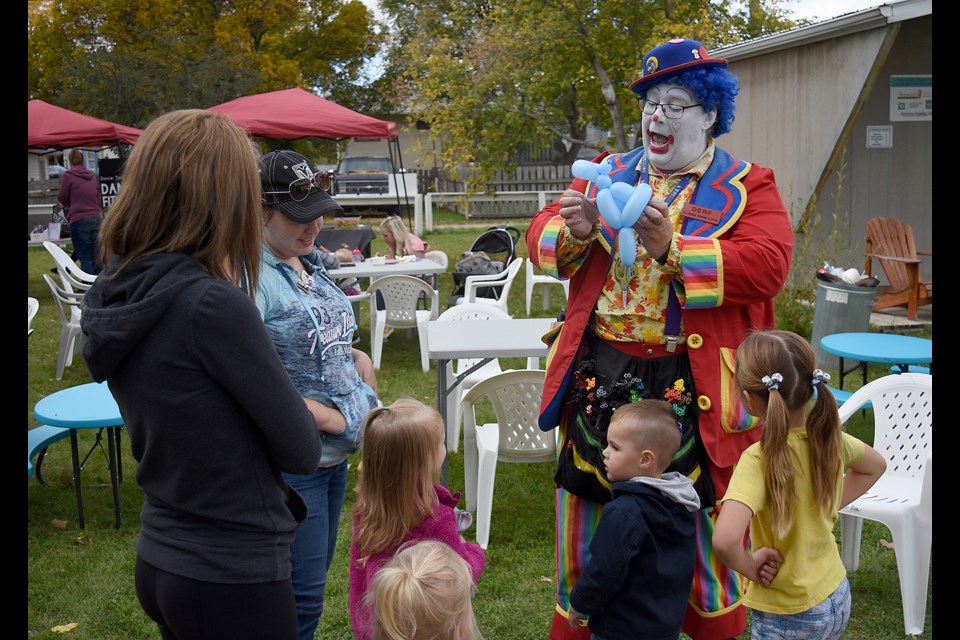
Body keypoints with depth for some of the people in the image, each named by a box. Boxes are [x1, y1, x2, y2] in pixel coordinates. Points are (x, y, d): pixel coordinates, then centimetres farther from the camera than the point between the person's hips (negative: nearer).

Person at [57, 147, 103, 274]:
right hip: (97, 219, 5)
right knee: (96, 258, 6)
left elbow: (62, 203, 1)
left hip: (79, 221, -5)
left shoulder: (68, 176, -3)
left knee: (85, 259, -3)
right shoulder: (93, 176, 13)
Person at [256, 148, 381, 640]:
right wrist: (321, 416, -20)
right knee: (302, 597, -1)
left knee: (315, 577, 20)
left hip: (336, 451, 9)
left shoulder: (308, 260, 8)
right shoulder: (252, 277, -20)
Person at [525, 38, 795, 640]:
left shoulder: (746, 187, 1)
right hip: (599, 375, 3)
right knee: (589, 520, 14)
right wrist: (574, 231, -13)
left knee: (701, 526, 8)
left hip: (691, 386, -3)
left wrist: (670, 247, -22)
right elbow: (541, 240, 10)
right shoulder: (607, 175, 12)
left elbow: (767, 265, -15)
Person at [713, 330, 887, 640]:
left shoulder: (759, 459, -28)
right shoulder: (829, 437, -8)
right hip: (838, 597, 6)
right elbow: (875, 466, 14)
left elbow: (725, 539, -41)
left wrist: (750, 566, -21)